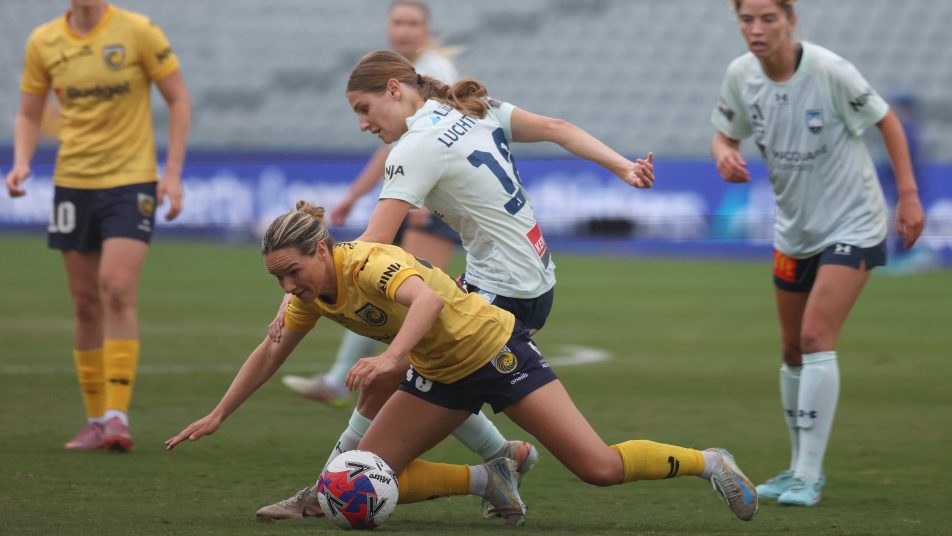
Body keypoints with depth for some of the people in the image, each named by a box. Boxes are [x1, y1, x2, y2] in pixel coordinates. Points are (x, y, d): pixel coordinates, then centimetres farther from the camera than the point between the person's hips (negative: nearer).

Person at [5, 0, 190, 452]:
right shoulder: (43, 42, 3)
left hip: (131, 180, -4)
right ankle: (96, 420, 14)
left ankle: (117, 416, -16)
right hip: (72, 181, 4)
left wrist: (173, 173, -7)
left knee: (117, 290, -18)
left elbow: (179, 100, -1)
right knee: (86, 303, 5)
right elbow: (29, 115, 13)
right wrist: (21, 163, -6)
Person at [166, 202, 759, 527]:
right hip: (442, 374, 8)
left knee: (599, 468, -14)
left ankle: (707, 463, 9)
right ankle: (488, 479, 6)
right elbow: (270, 353, 10)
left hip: (495, 348, -8)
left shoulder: (369, 264, -29)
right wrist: (218, 415, 8)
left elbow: (427, 299, -49)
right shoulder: (310, 294, -4)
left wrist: (391, 357, -63)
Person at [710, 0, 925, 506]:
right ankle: (801, 466, 27)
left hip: (852, 225, -6)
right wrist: (724, 153, -17)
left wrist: (908, 194, -11)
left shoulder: (830, 71, -22)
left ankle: (808, 475, -14)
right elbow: (724, 132, 7)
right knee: (793, 350, 11)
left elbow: (886, 121, -9)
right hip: (795, 230, 6)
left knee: (816, 338, -17)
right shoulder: (741, 75, -8)